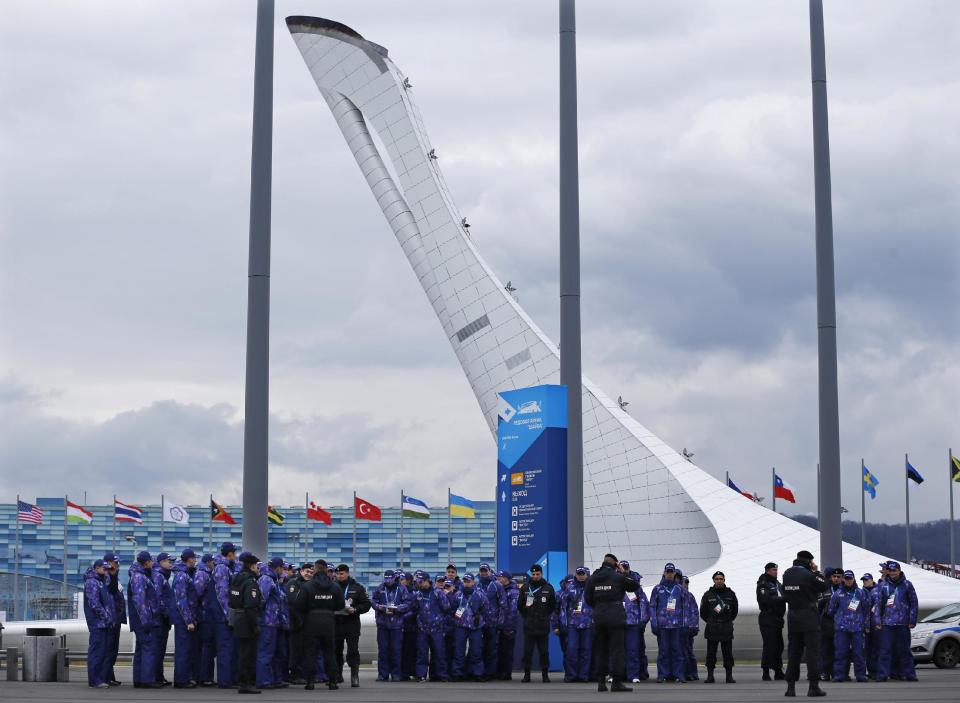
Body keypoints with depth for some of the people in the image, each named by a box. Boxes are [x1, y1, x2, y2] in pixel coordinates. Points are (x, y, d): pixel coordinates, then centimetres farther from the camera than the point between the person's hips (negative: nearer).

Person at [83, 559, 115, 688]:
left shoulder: (103, 582, 20)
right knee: (97, 652, -8)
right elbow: (95, 603, -18)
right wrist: (106, 616, -16)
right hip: (97, 623, -10)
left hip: (106, 624, 10)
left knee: (106, 652, 10)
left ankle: (103, 678, 15)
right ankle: (94, 681, -6)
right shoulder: (91, 583, -10)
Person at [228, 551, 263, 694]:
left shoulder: (235, 579, 11)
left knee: (242, 653, 15)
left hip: (236, 622, 9)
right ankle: (246, 683, -1)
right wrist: (255, 625, -20)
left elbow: (231, 601, 16)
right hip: (247, 622, -9)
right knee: (248, 654, -3)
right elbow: (251, 606, -22)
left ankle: (243, 682, 20)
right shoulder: (250, 582, -17)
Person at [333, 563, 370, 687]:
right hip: (336, 623, 2)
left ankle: (355, 676, -7)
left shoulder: (357, 588, 4)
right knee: (336, 650, 8)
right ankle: (337, 675, 21)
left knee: (353, 650, -7)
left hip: (352, 624, -2)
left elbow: (366, 605, 2)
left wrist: (355, 610, -14)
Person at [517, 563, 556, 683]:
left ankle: (545, 674, 8)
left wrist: (544, 616, 9)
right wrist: (527, 616, 8)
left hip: (543, 626, 0)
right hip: (528, 626, 0)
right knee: (527, 651, 0)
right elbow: (519, 605, 12)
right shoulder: (525, 588, 5)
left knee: (544, 651, 2)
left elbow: (553, 606, 13)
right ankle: (526, 674, 5)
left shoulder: (548, 588, 5)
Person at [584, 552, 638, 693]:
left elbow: (587, 598, 7)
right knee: (617, 649, -3)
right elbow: (635, 585, 3)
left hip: (598, 616, 5)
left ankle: (601, 681, 10)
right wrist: (624, 574, 11)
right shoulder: (618, 577, -6)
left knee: (601, 649, 11)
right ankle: (617, 682, -7)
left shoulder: (592, 578, 6)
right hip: (615, 616, -5)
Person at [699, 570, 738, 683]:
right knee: (711, 653, 0)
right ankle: (710, 675, 5)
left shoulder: (730, 594, 7)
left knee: (728, 653, 2)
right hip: (712, 629, -1)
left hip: (727, 629, 1)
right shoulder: (708, 595, 2)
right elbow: (703, 612, 11)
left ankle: (729, 675, 6)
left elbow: (735, 610, 18)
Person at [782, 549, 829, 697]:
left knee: (793, 651, 9)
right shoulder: (808, 575, -14)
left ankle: (791, 686, 8)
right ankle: (814, 686, -6)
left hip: (792, 617, 6)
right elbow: (825, 587, -5)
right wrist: (817, 572, 5)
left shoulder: (787, 574, 5)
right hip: (809, 617, -6)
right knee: (813, 651, -2)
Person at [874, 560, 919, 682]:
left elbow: (914, 603, 5)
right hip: (887, 623, 1)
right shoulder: (883, 585, 8)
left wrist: (912, 620, -1)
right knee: (885, 649, -3)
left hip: (903, 623, -1)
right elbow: (878, 604, 8)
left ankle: (908, 673, 8)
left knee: (904, 649, 2)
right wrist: (877, 620, 0)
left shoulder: (907, 585, 5)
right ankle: (883, 674, -3)